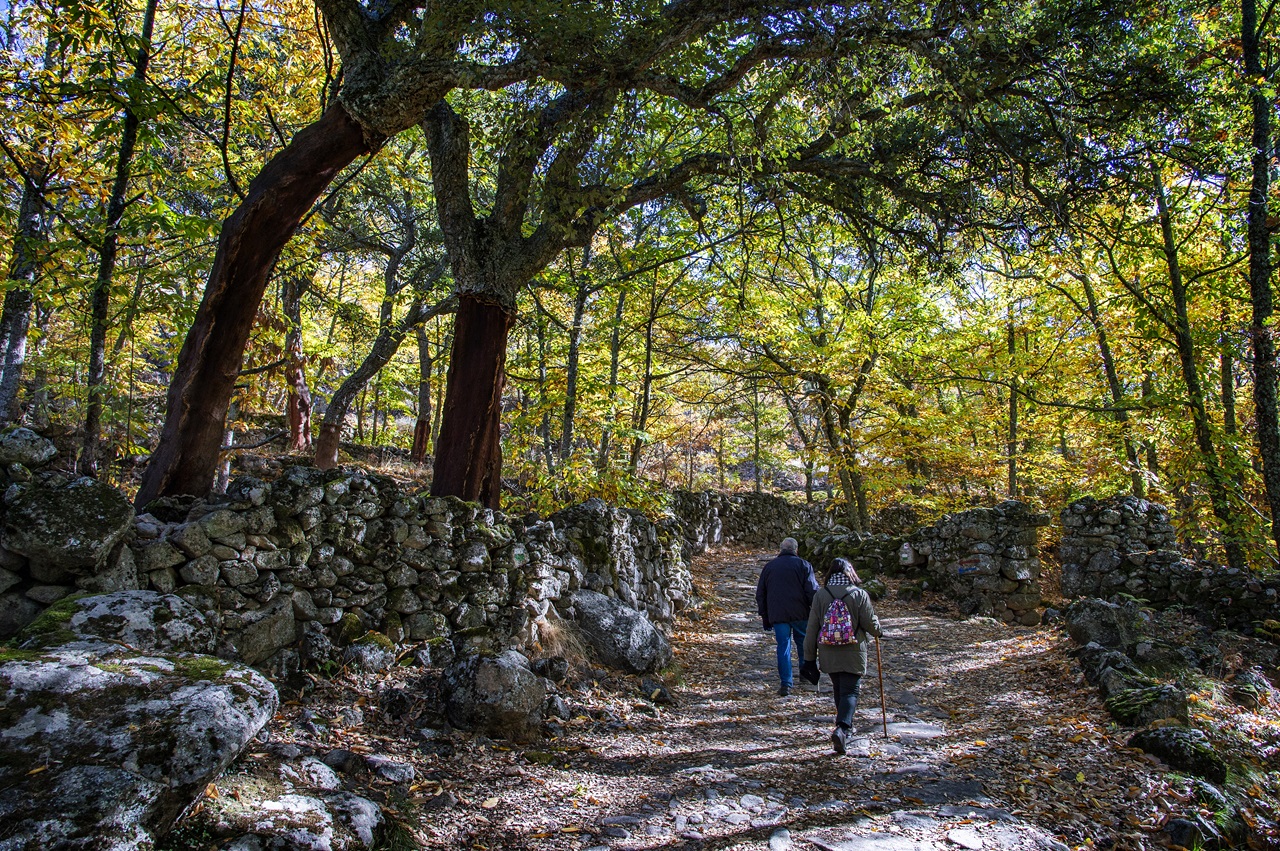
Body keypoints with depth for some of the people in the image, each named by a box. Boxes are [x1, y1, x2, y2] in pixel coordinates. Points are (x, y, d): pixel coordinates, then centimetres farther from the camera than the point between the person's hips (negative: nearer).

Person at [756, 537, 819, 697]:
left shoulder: (769, 567, 12)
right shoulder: (803, 565, 2)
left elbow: (760, 595, 15)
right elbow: (813, 591, -7)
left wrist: (765, 618, 19)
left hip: (778, 616, 2)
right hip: (800, 614, -2)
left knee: (783, 647, 4)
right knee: (804, 644, 15)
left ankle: (786, 684, 2)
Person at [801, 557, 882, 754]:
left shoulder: (820, 596, -2)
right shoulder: (860, 595, -8)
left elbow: (811, 629, -1)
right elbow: (871, 625, -4)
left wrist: (809, 657, 6)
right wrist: (877, 631, 20)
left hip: (828, 654, 3)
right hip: (853, 654, -3)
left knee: (838, 689, 20)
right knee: (850, 691, 1)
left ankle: (845, 724, 33)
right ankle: (842, 728, -18)